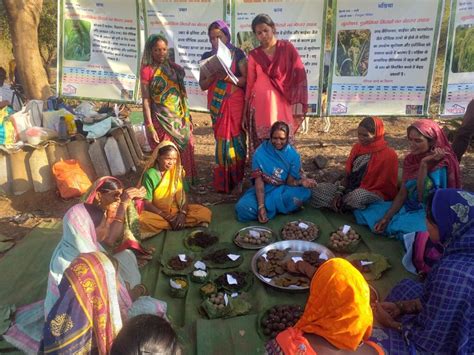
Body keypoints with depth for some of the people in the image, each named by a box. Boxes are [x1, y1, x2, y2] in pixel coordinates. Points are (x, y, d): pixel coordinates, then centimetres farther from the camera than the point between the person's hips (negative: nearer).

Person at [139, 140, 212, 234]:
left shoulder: (177, 171, 1)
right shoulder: (150, 174, -12)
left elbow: (182, 194, -1)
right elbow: (147, 203, -13)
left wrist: (183, 213, -18)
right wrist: (166, 216, -22)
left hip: (176, 209, 4)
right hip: (158, 213, -3)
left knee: (205, 213, -17)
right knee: (142, 221, -37)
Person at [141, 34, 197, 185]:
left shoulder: (175, 68, 7)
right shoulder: (147, 70, -7)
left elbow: (182, 95, 12)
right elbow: (146, 100, -10)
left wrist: (188, 118, 11)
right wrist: (150, 127, -15)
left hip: (180, 119, 5)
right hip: (161, 121, -5)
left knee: (185, 153, 11)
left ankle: (187, 184, 27)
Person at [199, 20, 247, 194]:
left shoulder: (237, 53, 0)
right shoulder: (207, 56, 9)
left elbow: (246, 80, -6)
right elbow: (202, 85, 6)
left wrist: (228, 77, -21)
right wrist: (213, 76, -14)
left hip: (235, 102, -2)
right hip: (217, 104, 3)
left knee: (236, 139, -2)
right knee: (221, 140, 4)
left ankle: (237, 179, 9)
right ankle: (223, 182, 13)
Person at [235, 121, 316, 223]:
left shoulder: (293, 155, -8)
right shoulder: (260, 153, -15)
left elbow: (290, 182, -7)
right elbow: (259, 182, -17)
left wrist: (302, 182, -31)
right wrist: (261, 206, -27)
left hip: (284, 191, 2)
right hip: (264, 190, -2)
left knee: (305, 193, -29)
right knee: (243, 207, -31)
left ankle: (269, 208, -16)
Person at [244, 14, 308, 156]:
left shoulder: (287, 48, 5)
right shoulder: (254, 55, 8)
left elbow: (299, 74, 1)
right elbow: (250, 83, 11)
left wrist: (298, 104, -8)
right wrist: (245, 112, 9)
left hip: (283, 104, -1)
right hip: (260, 105, 1)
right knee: (261, 144, -1)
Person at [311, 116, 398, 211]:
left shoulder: (389, 155, -11)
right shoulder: (357, 147, 6)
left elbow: (386, 185, -12)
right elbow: (348, 174, 9)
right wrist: (339, 193, -8)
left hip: (374, 195, -5)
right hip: (350, 189, 5)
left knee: (358, 196, -39)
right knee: (319, 189, -8)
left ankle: (340, 204, -10)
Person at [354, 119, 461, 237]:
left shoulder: (442, 164, -18)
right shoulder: (410, 160, 0)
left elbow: (423, 197, -25)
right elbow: (402, 193, 0)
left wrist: (424, 164, -29)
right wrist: (386, 217, -10)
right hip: (409, 207, 6)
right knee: (366, 211, -4)